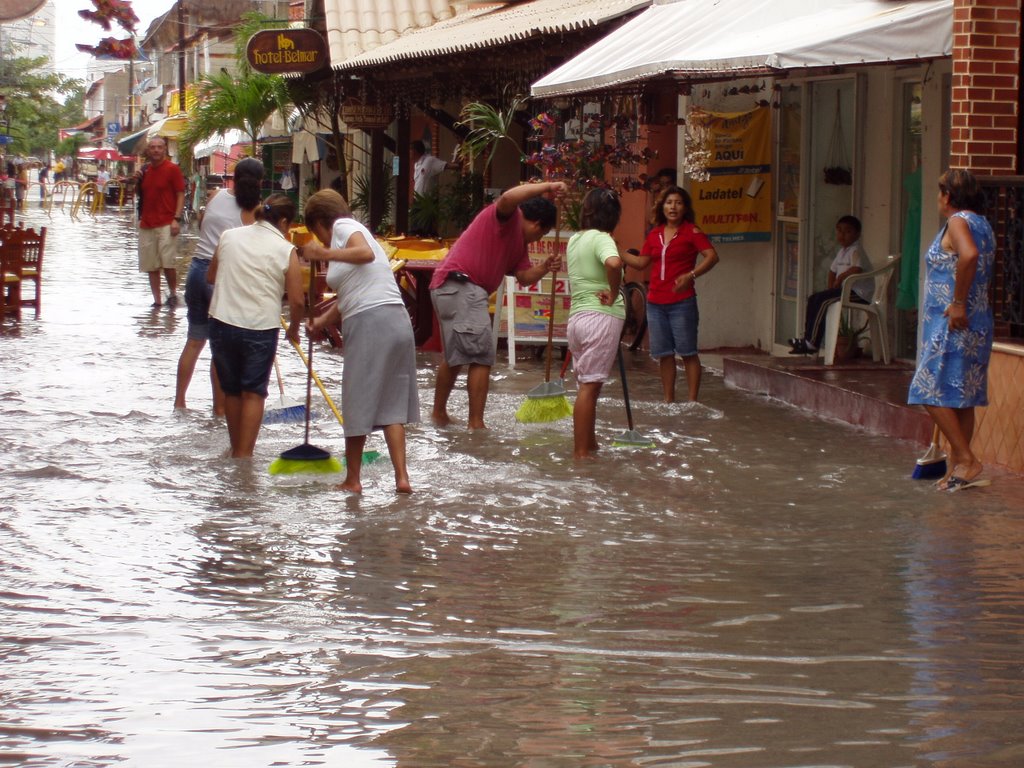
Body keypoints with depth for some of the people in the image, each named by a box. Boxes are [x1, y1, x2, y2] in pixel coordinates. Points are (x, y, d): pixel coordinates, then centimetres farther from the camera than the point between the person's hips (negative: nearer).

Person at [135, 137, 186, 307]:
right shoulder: (144, 170, 13)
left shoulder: (172, 169, -4)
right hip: (146, 224, 6)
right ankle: (157, 301, 12)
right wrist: (137, 181, 2)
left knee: (168, 263, -12)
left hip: (166, 223, -6)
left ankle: (173, 293, 9)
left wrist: (176, 219, -15)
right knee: (151, 266, 6)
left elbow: (181, 194, -6)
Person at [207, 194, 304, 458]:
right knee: (253, 392, 6)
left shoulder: (229, 236, 6)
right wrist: (294, 328, 12)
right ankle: (244, 455, 0)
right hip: (261, 328, -3)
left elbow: (211, 276, 19)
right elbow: (297, 300, -6)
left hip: (222, 324, 3)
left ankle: (236, 451, 29)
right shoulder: (286, 250, -5)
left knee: (231, 390, 17)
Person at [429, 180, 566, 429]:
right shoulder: (507, 217, -5)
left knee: (455, 356, 24)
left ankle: (439, 413, 37)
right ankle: (476, 425, -12)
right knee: (481, 356, -10)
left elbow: (524, 276, 20)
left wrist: (544, 268, 1)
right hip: (460, 285, -11)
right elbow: (508, 198, -29)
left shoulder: (519, 241, 24)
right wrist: (546, 187, -24)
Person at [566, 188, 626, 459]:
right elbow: (614, 263, -32)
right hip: (601, 316, -8)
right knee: (590, 386, -7)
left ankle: (589, 443, 27)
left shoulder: (574, 240, 14)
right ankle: (581, 452, -7)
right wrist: (613, 294, -17)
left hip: (577, 315, 8)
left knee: (587, 384, 17)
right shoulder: (601, 238, -11)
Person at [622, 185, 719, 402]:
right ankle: (668, 401, 18)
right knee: (664, 354, 10)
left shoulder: (691, 231, -5)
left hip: (681, 302, -6)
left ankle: (692, 402, 1)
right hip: (656, 302, 6)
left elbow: (712, 256, -14)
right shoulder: (654, 234, 12)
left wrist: (691, 275, -26)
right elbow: (641, 262, 19)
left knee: (688, 353, -2)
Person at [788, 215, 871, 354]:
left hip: (859, 293, -10)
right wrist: (831, 287, 12)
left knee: (822, 300, -23)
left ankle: (812, 342, -22)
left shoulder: (856, 251, -12)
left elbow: (857, 269, -30)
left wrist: (840, 278, -17)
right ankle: (808, 336, -2)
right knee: (813, 298, 2)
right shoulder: (842, 251, 18)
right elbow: (833, 270, 28)